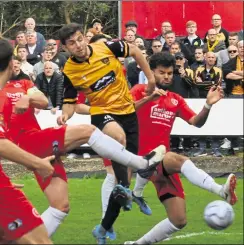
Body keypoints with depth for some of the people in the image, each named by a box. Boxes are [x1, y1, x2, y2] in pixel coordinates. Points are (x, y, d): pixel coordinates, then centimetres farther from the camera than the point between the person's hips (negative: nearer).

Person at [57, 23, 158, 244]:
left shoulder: (106, 48, -10)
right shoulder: (69, 72, -9)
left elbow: (135, 51, 7)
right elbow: (70, 102, 2)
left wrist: (150, 77, 6)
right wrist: (65, 115, -21)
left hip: (127, 111, 3)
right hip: (102, 113, -3)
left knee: (123, 171, 4)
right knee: (118, 135, -42)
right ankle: (124, 190, -35)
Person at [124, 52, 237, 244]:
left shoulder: (176, 100, 16)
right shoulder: (141, 91, 0)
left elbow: (197, 122, 5)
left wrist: (208, 105, -13)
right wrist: (149, 98, -31)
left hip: (165, 166, 7)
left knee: (178, 221, 0)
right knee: (180, 160, -38)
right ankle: (221, 190, -60)